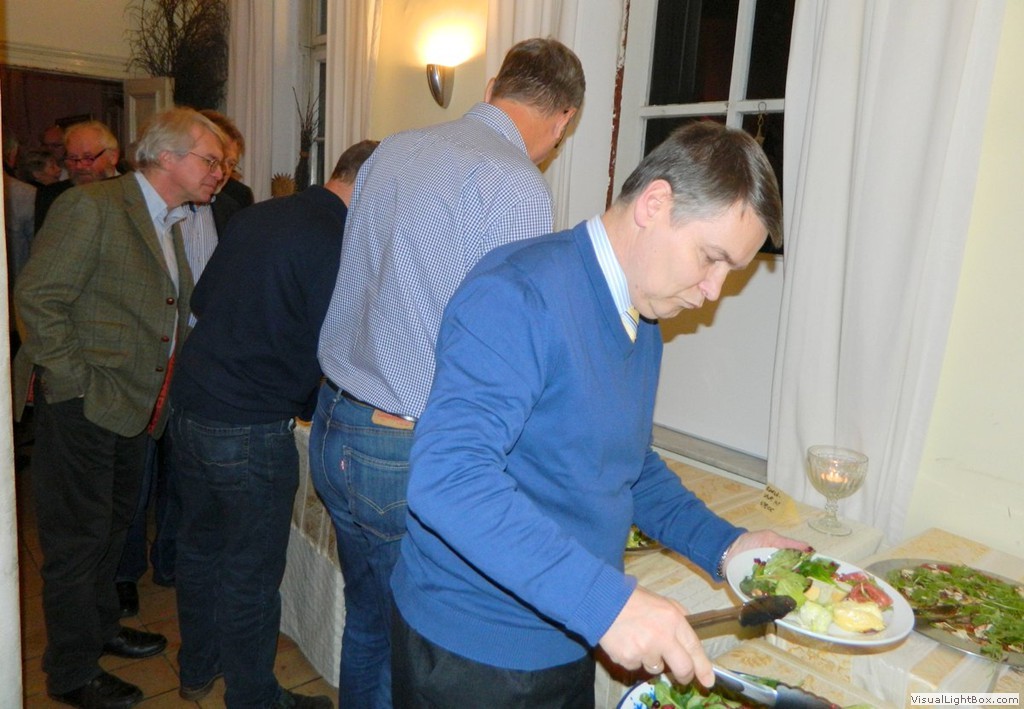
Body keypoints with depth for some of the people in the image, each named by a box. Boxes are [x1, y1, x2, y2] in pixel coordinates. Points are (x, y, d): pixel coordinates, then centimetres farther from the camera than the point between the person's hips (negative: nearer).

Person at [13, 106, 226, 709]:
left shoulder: (170, 222, 11)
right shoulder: (93, 207, -16)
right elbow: (37, 298, -19)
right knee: (77, 539, 5)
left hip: (132, 404, 9)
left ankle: (100, 627, 42)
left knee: (113, 525, 22)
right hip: (81, 406, -8)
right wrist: (78, 381, -19)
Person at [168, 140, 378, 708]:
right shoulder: (337, 244, -18)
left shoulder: (254, 216, 5)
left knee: (199, 547, 23)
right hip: (250, 432, -8)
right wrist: (311, 407, 4)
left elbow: (201, 303, 15)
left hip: (189, 406, 8)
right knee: (252, 574, 9)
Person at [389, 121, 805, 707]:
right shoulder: (521, 294, -24)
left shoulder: (644, 324, 5)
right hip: (472, 653, -8)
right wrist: (605, 599, -36)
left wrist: (722, 545, 3)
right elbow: (446, 477, -34)